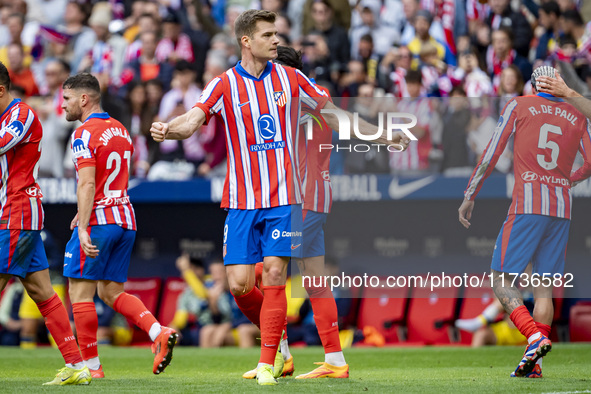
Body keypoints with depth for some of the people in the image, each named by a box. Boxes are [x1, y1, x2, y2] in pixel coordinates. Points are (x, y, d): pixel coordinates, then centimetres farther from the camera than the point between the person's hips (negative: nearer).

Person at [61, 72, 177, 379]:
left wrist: (83, 227, -24)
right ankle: (159, 333, -7)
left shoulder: (84, 134, -11)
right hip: (125, 219, 8)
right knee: (111, 292, 13)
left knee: (80, 293, -1)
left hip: (99, 221, -8)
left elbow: (87, 184, -20)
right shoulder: (120, 130, 16)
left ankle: (91, 366, -1)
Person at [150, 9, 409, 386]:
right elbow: (192, 121, -17)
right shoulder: (224, 84, -2)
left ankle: (268, 362, -3)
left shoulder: (289, 78, 5)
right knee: (239, 284, -5)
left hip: (283, 198, 0)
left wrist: (384, 136, 16)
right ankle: (277, 336, 23)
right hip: (242, 200, 0)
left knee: (275, 275, -9)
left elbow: (332, 114, 15)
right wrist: (167, 129, -40)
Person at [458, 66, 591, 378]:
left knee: (503, 281, -1)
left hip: (527, 205, -4)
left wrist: (469, 197, 8)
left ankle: (535, 336, -24)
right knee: (544, 287, 8)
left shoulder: (519, 106, 5)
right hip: (562, 210, 4)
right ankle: (534, 363, 1)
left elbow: (491, 155, 3)